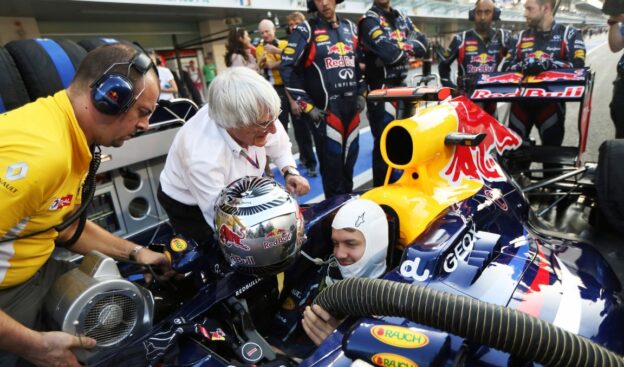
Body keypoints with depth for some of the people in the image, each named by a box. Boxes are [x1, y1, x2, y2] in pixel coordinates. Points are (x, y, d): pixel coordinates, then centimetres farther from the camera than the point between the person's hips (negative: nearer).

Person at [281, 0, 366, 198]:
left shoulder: (350, 27, 15)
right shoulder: (306, 30, -3)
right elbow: (287, 68, -7)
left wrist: (361, 93, 14)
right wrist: (307, 106, -10)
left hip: (352, 106, 6)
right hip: (325, 110, -5)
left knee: (349, 160, 14)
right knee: (332, 165, -4)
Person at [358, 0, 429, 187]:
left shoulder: (401, 18, 16)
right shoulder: (369, 20, -9)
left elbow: (423, 43, 5)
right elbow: (389, 52, -23)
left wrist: (399, 46, -12)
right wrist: (408, 48, -3)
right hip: (381, 89, -8)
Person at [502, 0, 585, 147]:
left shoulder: (569, 34, 2)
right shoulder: (521, 36, 12)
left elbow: (577, 65, -13)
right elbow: (506, 67, 3)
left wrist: (547, 64, -26)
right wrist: (522, 66, -18)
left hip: (551, 102, -3)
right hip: (521, 102, 3)